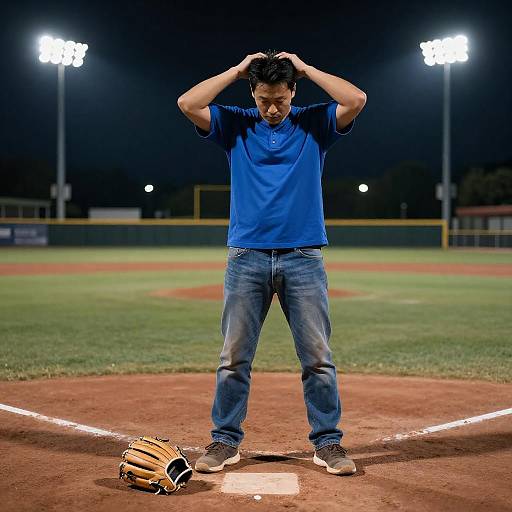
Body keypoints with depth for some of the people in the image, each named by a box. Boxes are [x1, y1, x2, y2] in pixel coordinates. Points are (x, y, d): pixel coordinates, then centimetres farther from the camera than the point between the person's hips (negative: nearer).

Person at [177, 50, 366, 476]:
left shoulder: (314, 124, 8)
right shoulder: (235, 125, 10)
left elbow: (356, 100, -7)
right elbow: (187, 103, -3)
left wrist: (306, 68, 1)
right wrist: (237, 70, 2)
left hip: (304, 258, 0)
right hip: (246, 257, 1)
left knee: (318, 357, 2)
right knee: (234, 357, 3)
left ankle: (328, 443, 13)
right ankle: (225, 441, 15)